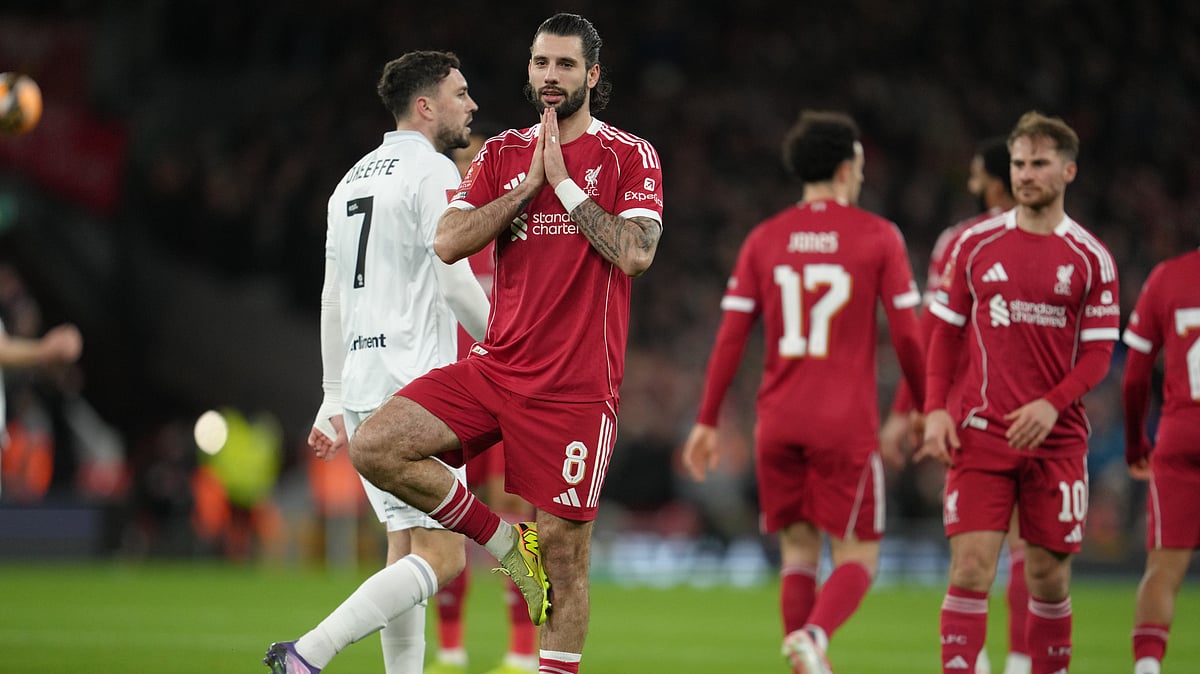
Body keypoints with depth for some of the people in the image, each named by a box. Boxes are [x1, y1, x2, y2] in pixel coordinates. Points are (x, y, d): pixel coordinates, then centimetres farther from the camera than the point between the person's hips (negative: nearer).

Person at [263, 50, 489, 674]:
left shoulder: (354, 179, 19)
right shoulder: (432, 173, -7)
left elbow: (332, 299, 20)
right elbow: (457, 284, -13)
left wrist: (335, 400, 23)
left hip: (361, 387, 9)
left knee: (406, 548, 12)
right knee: (441, 556, -9)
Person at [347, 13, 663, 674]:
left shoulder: (630, 156, 1)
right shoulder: (502, 154, 12)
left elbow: (635, 253, -14)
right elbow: (448, 243, -1)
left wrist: (563, 182, -9)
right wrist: (530, 183, -6)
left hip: (576, 388, -4)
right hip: (495, 367, 4)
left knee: (563, 554, -4)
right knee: (374, 449, -13)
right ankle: (506, 543, 2)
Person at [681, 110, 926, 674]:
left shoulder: (764, 240, 6)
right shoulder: (877, 236, -1)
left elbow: (730, 337, 4)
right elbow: (906, 336, -3)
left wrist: (707, 421, 9)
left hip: (777, 421, 3)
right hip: (847, 423, -3)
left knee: (799, 553, 13)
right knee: (858, 557, 2)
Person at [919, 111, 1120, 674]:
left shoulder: (1090, 258, 3)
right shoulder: (975, 245, 5)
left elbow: (1098, 352, 1)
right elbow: (947, 332, 10)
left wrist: (1052, 405, -15)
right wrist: (936, 409, -3)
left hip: (1057, 437, 0)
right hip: (979, 434, 0)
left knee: (1049, 575, 5)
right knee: (971, 567, -10)